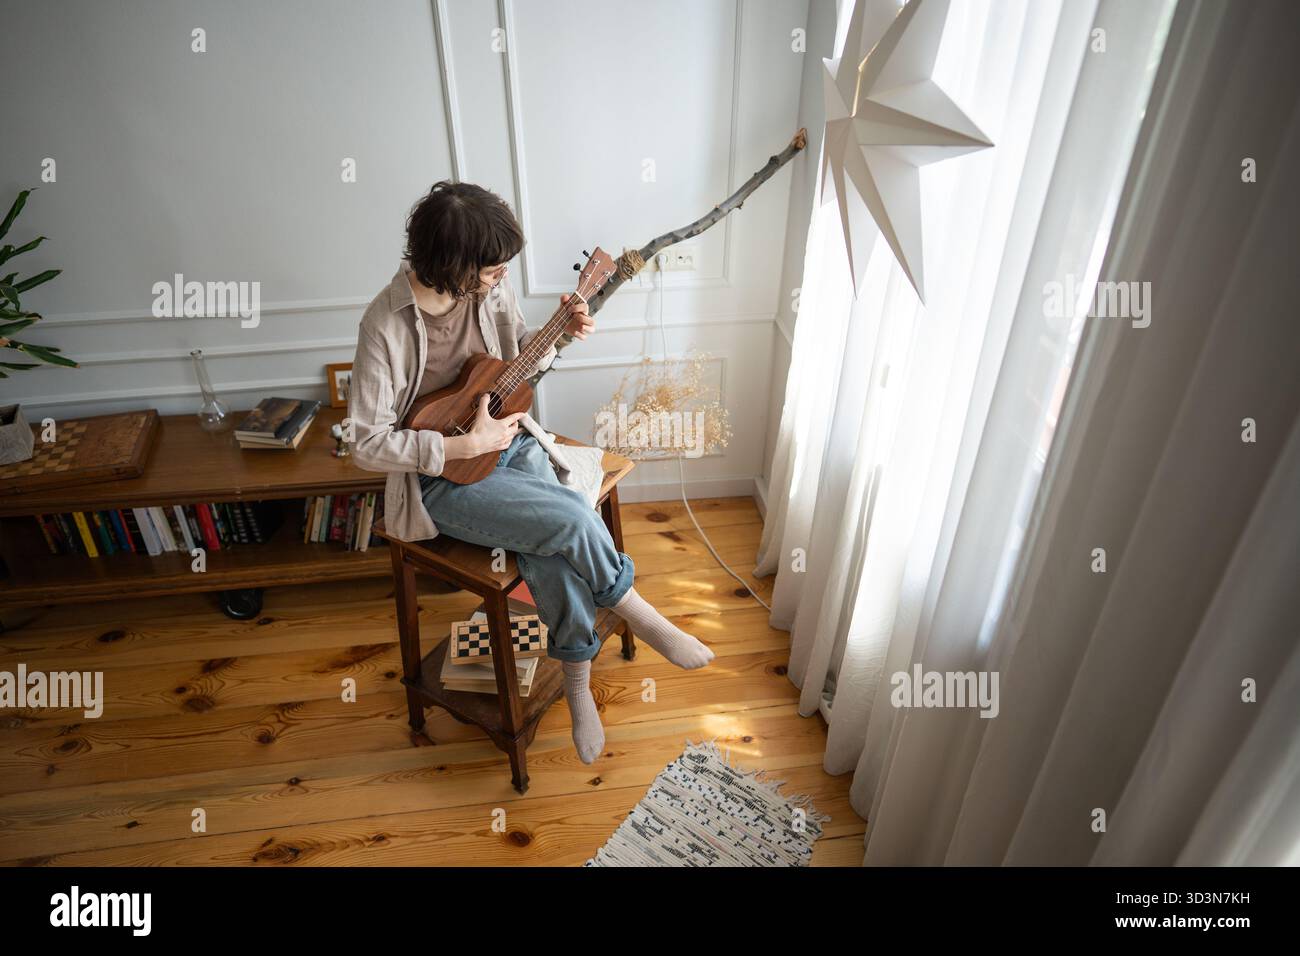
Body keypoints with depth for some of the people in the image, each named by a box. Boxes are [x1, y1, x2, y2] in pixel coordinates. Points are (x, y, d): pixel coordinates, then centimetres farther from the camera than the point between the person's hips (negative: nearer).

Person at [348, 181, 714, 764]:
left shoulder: (488, 289, -4)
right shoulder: (387, 325, -21)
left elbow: (519, 359, 13)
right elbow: (367, 443, -20)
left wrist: (558, 331, -7)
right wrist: (468, 445, -24)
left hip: (508, 443, 5)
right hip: (442, 477, -5)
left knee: (555, 559, -21)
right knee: (572, 520, -26)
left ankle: (577, 683, 2)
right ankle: (635, 613, 1)